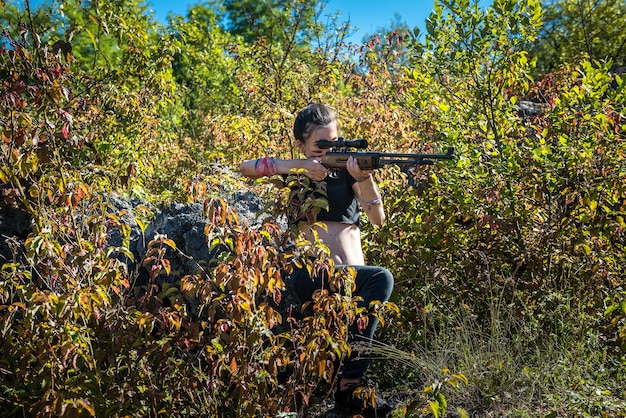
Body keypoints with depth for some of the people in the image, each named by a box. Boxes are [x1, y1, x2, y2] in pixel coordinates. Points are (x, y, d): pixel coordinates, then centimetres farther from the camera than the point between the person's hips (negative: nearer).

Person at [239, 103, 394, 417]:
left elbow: (378, 218, 1)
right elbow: (246, 167, -4)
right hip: (311, 275, -3)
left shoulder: (347, 170, 17)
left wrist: (364, 177, -18)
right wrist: (299, 166, -12)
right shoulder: (295, 173, 14)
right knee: (381, 278, -30)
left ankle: (350, 383, -27)